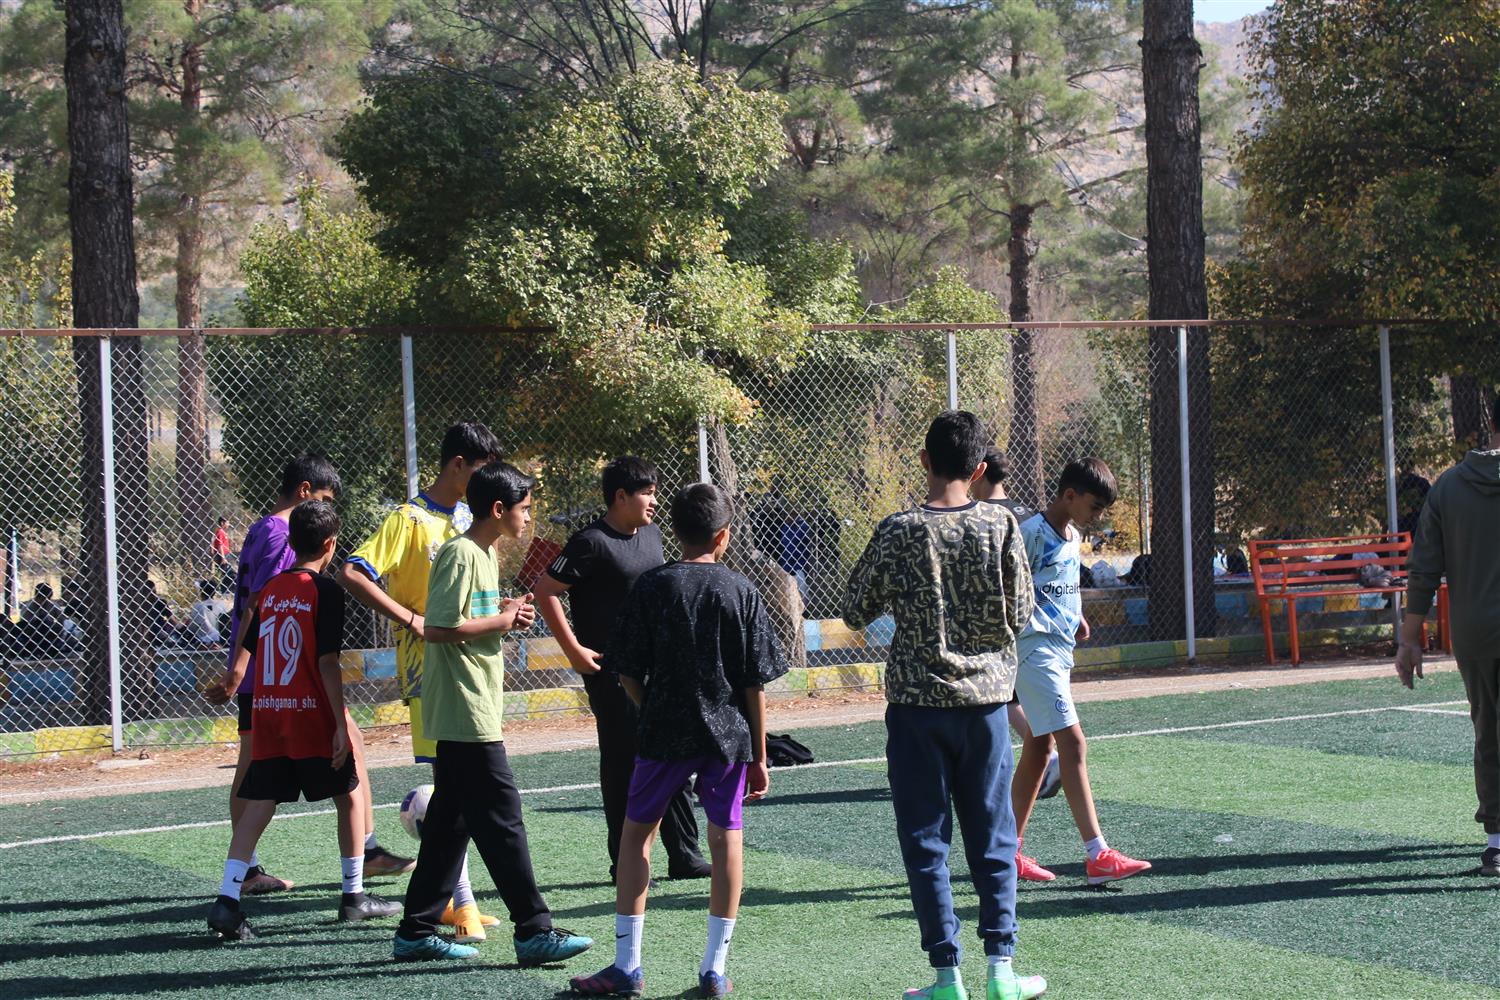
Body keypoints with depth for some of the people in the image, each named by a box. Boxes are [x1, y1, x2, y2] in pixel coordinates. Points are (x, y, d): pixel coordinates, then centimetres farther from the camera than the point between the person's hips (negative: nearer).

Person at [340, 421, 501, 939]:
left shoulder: (467, 519, 14)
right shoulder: (410, 520, -10)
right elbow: (351, 574, -19)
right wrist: (411, 619, -21)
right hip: (428, 667, -8)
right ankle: (462, 902, -7)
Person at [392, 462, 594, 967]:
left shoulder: (485, 554, 16)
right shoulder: (460, 554, -15)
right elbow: (438, 628, -22)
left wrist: (505, 612, 6)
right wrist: (501, 622, -13)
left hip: (466, 713, 10)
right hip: (466, 712, -10)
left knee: (451, 820, 11)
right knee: (501, 817, -8)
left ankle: (417, 931, 16)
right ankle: (534, 930, -5)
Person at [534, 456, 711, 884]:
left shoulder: (651, 533, 11)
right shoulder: (592, 543, -14)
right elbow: (545, 592, -15)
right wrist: (574, 649, -15)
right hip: (612, 672, -7)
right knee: (623, 765, -1)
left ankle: (684, 856, 15)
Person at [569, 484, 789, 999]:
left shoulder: (651, 586, -3)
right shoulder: (741, 590, -2)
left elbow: (628, 673, -2)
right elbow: (756, 683, -1)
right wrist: (759, 755, 6)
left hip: (664, 731, 0)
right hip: (729, 734, 0)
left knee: (636, 832, 11)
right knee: (726, 840, 7)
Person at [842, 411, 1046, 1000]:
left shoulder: (898, 532, -8)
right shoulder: (1000, 525, -5)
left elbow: (857, 612, 1)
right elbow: (1019, 614, -1)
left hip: (916, 702, -2)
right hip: (985, 698, 2)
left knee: (925, 842, 5)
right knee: (992, 840, 10)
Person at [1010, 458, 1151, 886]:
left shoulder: (1073, 537, 14)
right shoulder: (1032, 533, -14)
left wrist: (1076, 618, 13)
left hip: (1060, 651, 10)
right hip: (1035, 649, -10)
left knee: (1038, 748, 11)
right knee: (1074, 743, -14)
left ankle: (1010, 852, 18)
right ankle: (1098, 857, -17)